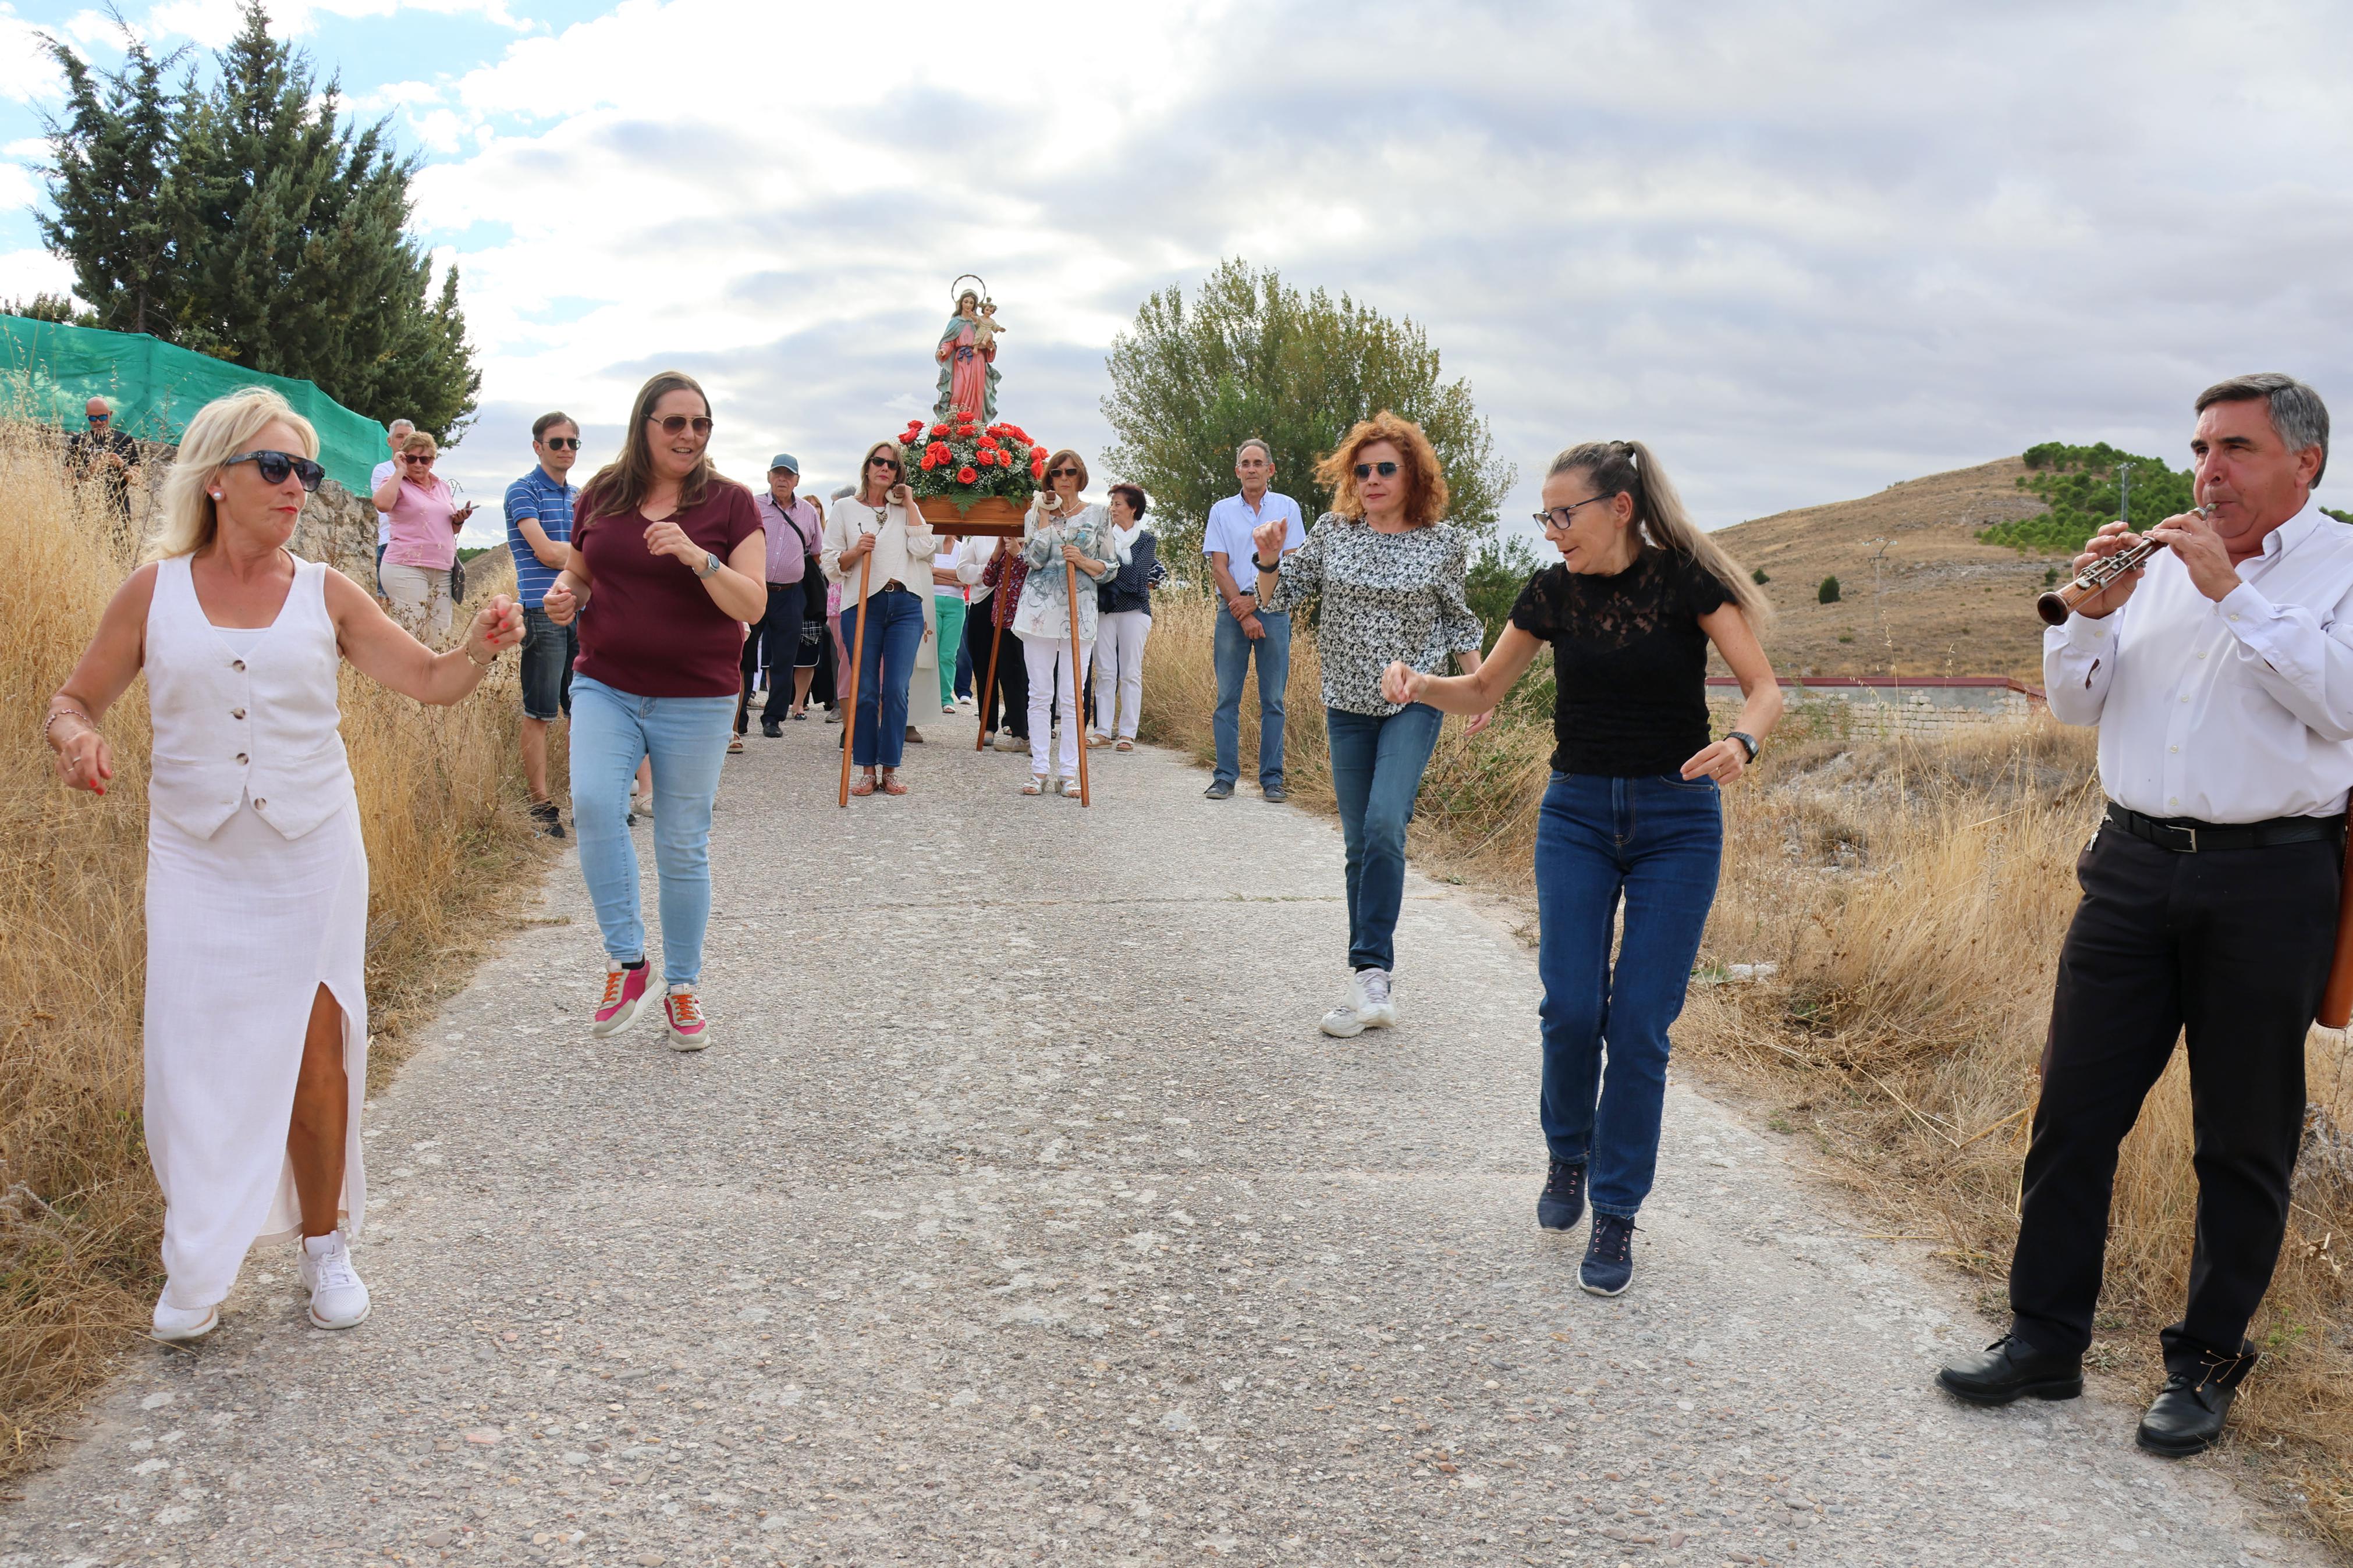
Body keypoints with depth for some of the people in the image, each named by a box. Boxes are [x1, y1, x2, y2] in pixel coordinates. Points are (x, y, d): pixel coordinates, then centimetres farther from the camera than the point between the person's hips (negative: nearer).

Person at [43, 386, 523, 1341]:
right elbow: (75, 697, 6)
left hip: (311, 860, 0)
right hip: (197, 863, 0)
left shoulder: (325, 594, 1)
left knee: (315, 1054, 2)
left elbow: (431, 681, 2)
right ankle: (196, 1272, 19)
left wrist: (479, 649, -19)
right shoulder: (155, 591, 0)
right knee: (194, 1059, 1)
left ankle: (323, 1245, 21)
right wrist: (72, 735, -17)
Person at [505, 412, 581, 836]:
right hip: (542, 610, -6)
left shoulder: (578, 496, 19)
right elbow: (548, 553, -11)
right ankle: (540, 804, 2)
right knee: (539, 713, -3)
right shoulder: (523, 491, -2)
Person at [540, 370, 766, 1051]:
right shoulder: (601, 495, 6)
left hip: (695, 700, -2)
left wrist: (698, 558, -23)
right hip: (605, 688, 2)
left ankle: (682, 988, 21)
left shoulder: (730, 502, -2)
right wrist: (566, 594, -5)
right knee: (593, 803, -23)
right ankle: (626, 961, -8)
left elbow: (753, 605, -7)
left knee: (684, 847, 5)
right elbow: (580, 572, 19)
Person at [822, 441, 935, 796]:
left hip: (906, 606, 1)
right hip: (862, 605, -1)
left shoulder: (906, 510, 15)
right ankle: (867, 769, 6)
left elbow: (924, 549, -3)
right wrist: (856, 551, -12)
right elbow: (831, 566, 7)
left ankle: (891, 768, 3)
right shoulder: (844, 508, 10)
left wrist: (909, 502, 2)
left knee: (896, 690, -5)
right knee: (865, 691, -2)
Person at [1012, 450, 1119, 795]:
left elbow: (1111, 568, 8)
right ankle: (1038, 771, 5)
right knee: (1040, 693, 1)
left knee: (1072, 696, -2)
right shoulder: (1037, 513, 10)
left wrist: (1084, 561, -11)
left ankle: (1069, 773, 2)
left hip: (1080, 613, -1)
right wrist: (1046, 516, -5)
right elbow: (1034, 559, -5)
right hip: (1039, 609, 1)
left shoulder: (1098, 515, 9)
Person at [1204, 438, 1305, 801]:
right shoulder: (1222, 511, 9)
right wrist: (1244, 615, -7)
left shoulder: (1287, 508, 7)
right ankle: (1225, 777, 4)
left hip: (1273, 610, -1)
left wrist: (1254, 600, -8)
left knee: (1273, 700, 0)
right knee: (1227, 698, -1)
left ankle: (1272, 779, 4)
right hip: (1233, 611, 1)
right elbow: (1219, 568, 2)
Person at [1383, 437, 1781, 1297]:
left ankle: (1616, 1216, 9)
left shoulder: (1686, 578, -8)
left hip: (1676, 819, -2)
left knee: (1639, 1023, -4)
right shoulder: (1553, 592, 1)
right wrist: (1418, 683, -10)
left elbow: (1764, 687, -11)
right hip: (1577, 814, 3)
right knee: (1570, 1008, -6)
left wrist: (1741, 740, -33)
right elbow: (1485, 689, 11)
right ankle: (1568, 1153, 24)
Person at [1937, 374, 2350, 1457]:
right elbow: (2076, 707, 12)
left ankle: (2207, 1361, 21)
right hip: (2135, 866, 4)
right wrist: (2092, 611, -5)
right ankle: (2045, 1340, 15)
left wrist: (2231, 592, -16)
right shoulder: (2161, 565, 13)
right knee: (2073, 1110, 4)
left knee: (2244, 1142, 6)